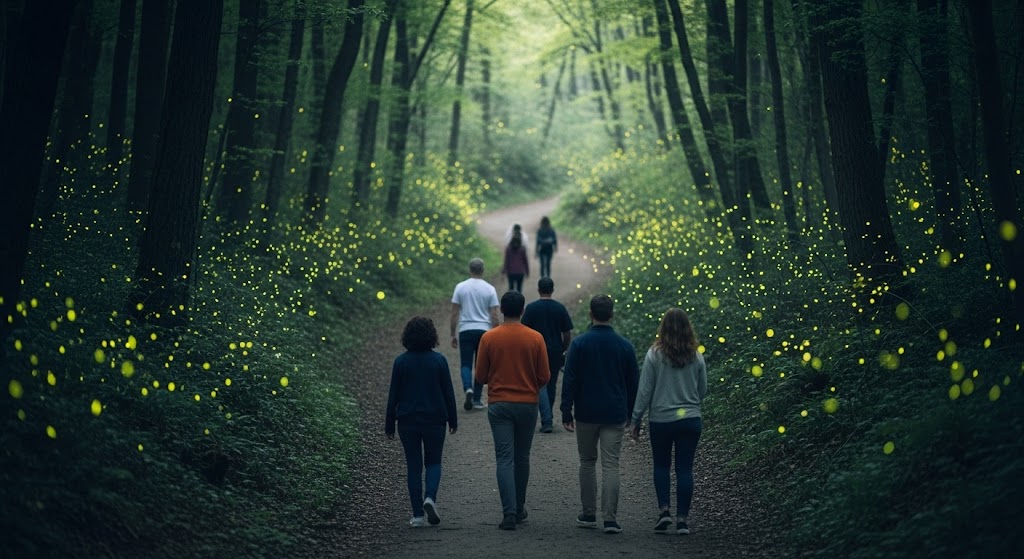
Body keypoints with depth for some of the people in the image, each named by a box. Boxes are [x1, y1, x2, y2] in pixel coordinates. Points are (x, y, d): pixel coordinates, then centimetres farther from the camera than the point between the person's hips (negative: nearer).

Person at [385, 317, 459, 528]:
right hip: (434, 420, 0)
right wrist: (453, 420, 9)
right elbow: (448, 392, -1)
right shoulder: (439, 360, -5)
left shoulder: (401, 362, -4)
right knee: (433, 462, 13)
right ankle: (430, 497, -13)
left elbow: (393, 395, -1)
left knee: (413, 466, 7)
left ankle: (417, 515, 4)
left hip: (408, 421, 1)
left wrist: (389, 424, 7)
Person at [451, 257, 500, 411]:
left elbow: (454, 313, 0)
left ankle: (468, 389, -20)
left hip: (465, 331, 0)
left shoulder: (460, 287, -1)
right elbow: (494, 316, -3)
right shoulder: (490, 289, -2)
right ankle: (477, 399, 10)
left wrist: (453, 334, 7)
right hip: (484, 330, 0)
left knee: (466, 364, 6)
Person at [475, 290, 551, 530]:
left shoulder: (489, 338, -6)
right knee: (522, 458, 15)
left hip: (499, 405, -1)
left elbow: (480, 377, -2)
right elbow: (544, 377, -2)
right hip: (528, 405, 1)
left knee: (504, 459, -2)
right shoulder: (535, 338, -5)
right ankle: (519, 509, 26)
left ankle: (509, 513, -13)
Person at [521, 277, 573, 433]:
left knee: (541, 386, -2)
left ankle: (546, 421, -15)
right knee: (552, 386, 16)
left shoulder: (531, 308, -6)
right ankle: (547, 419, 25)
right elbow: (567, 334, 2)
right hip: (556, 353, 3)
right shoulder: (560, 308, 1)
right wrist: (564, 350, 16)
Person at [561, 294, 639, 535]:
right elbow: (632, 383, 8)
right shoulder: (625, 346, 0)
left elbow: (570, 380, -6)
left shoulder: (579, 344, -5)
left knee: (587, 462, 13)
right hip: (615, 415, 1)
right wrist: (629, 413, 18)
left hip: (586, 414, 0)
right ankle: (610, 518, -9)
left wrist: (566, 412, -1)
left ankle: (589, 515, 17)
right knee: (611, 465, -1)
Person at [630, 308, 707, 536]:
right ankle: (682, 519, 4)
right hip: (690, 420, 2)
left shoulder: (655, 355, -10)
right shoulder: (696, 357, -2)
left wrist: (636, 419, 2)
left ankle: (664, 510, 1)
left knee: (661, 465, 15)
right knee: (685, 468, 5)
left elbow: (645, 390, -7)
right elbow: (703, 390, 9)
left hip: (661, 420, -1)